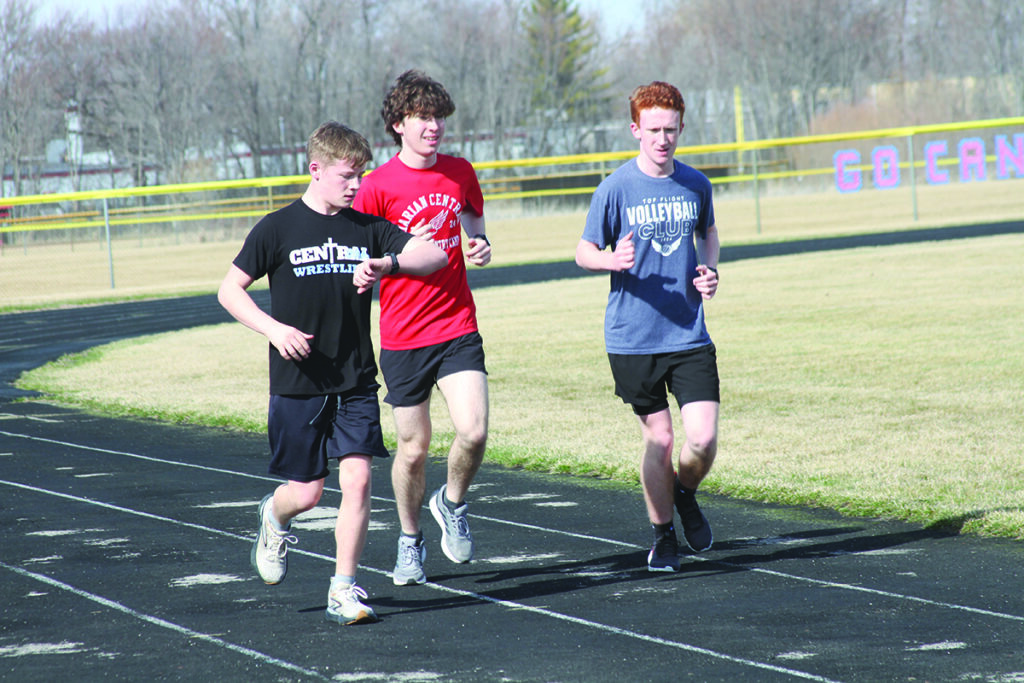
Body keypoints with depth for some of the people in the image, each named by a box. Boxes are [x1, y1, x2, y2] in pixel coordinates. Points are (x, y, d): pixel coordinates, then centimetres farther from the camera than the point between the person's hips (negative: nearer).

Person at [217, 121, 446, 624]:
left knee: (357, 478, -9)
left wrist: (389, 264, -23)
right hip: (297, 383, -2)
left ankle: (344, 590, 0)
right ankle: (274, 517, 39)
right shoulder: (278, 229, -4)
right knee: (306, 492, 2)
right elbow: (229, 290, 0)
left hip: (355, 383, 2)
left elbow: (434, 256, -4)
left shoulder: (367, 228, 3)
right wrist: (274, 329, -15)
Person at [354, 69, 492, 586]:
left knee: (473, 431, -15)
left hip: (458, 328, 2)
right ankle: (410, 541, 26)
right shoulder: (379, 185, -7)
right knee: (413, 448, 4)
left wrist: (481, 247, 0)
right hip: (403, 336, -2)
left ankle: (452, 504, 14)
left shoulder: (460, 173, 5)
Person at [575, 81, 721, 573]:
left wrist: (710, 271, 5)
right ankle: (663, 536, 23)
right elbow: (584, 252, 1)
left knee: (703, 440, -8)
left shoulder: (696, 184, 5)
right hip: (632, 339, -2)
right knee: (658, 440, 3)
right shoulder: (617, 189, -6)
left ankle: (686, 495, 25)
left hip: (689, 335, 2)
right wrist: (612, 260, -21)